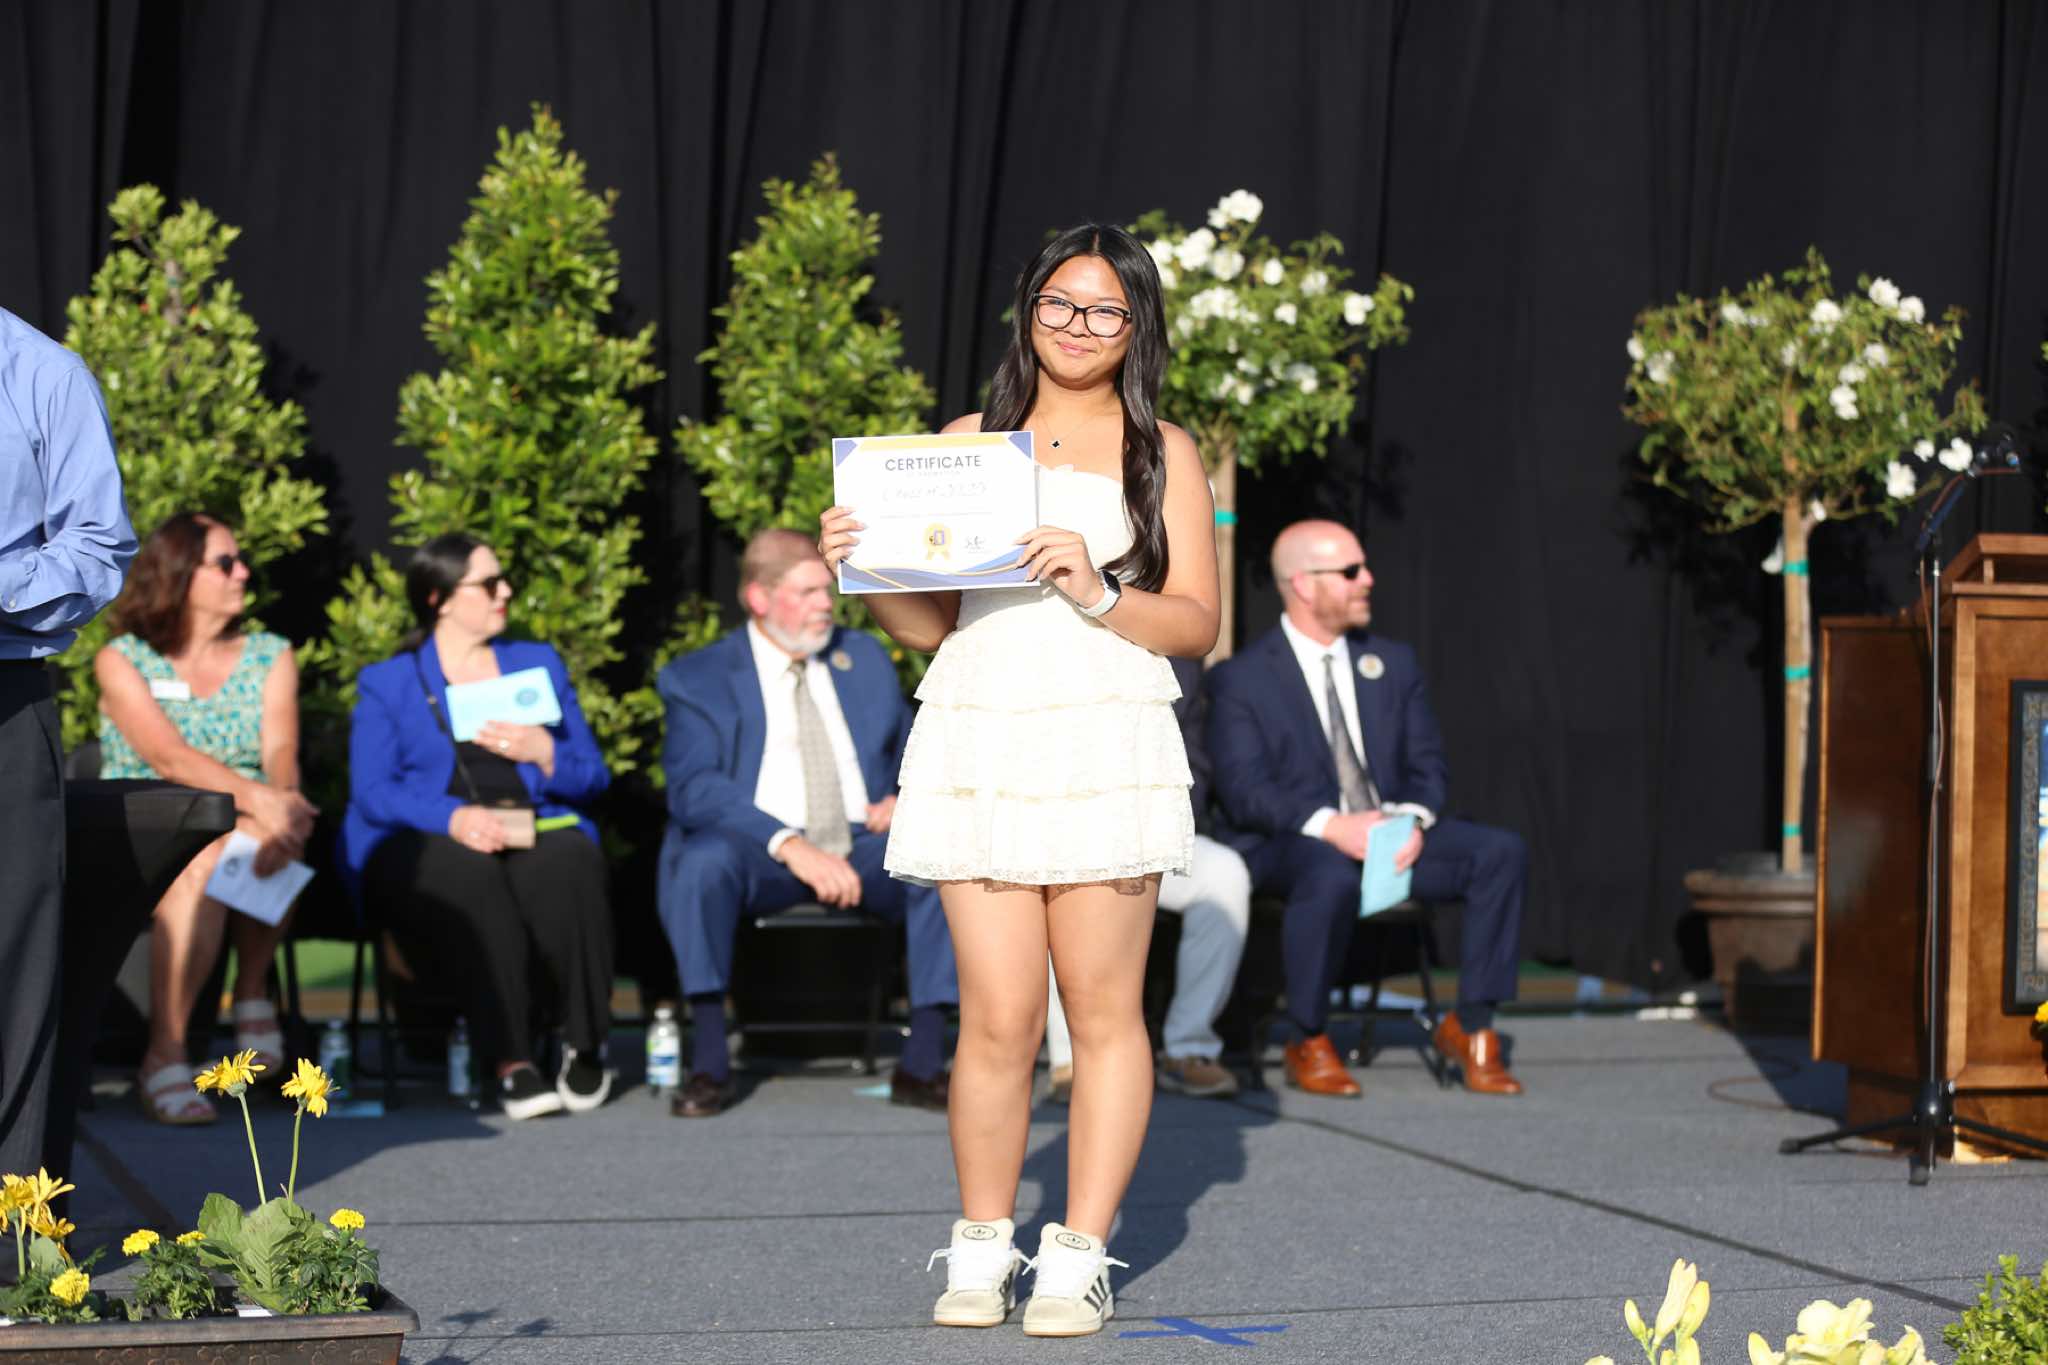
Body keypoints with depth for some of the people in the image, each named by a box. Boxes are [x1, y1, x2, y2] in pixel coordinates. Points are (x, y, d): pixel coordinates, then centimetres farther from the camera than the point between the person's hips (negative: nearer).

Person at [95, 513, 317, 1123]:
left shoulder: (270, 656, 14)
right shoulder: (122, 661, 3)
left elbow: (280, 747, -4)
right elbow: (168, 756, -15)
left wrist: (281, 801, -30)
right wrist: (257, 797, -33)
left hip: (247, 824, 3)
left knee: (268, 840, -34)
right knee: (205, 859, -37)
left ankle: (253, 992, -14)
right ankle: (165, 1055, -34)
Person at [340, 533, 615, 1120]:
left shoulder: (540, 664, 23)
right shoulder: (386, 684, 14)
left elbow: (593, 778, 17)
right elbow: (372, 791, -2)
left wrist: (544, 753, -5)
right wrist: (455, 817, -20)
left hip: (536, 833, 2)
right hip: (425, 846, -2)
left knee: (567, 862, -35)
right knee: (470, 875, -38)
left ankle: (585, 1047, -24)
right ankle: (510, 1061, -40)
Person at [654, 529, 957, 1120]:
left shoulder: (865, 658, 18)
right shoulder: (698, 678, 2)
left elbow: (914, 753, 25)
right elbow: (693, 788, -12)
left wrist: (904, 800, -1)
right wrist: (791, 846, -26)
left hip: (865, 848, 3)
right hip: (761, 855, -3)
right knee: (702, 860, -36)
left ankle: (922, 1063, -24)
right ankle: (708, 1064, -27)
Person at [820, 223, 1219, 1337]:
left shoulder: (1161, 452, 12)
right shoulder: (968, 441, 17)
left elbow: (1197, 623, 4)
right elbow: (927, 622, 16)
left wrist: (1095, 592, -11)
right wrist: (861, 566, -2)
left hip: (1106, 742, -1)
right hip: (979, 743, 1)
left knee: (1103, 1011, 0)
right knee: (997, 1019, -4)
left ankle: (1079, 1259, 8)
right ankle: (982, 1248, 12)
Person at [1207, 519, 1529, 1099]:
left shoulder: (1392, 662, 16)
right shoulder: (1240, 678, -1)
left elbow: (1426, 761, 12)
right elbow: (1243, 790, -11)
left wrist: (1414, 819, -12)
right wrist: (1329, 826, -27)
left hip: (1390, 833, 5)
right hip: (1291, 844, -5)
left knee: (1502, 851, -19)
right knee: (1332, 876, -40)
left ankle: (1472, 1025, -10)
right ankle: (1309, 1045, -21)